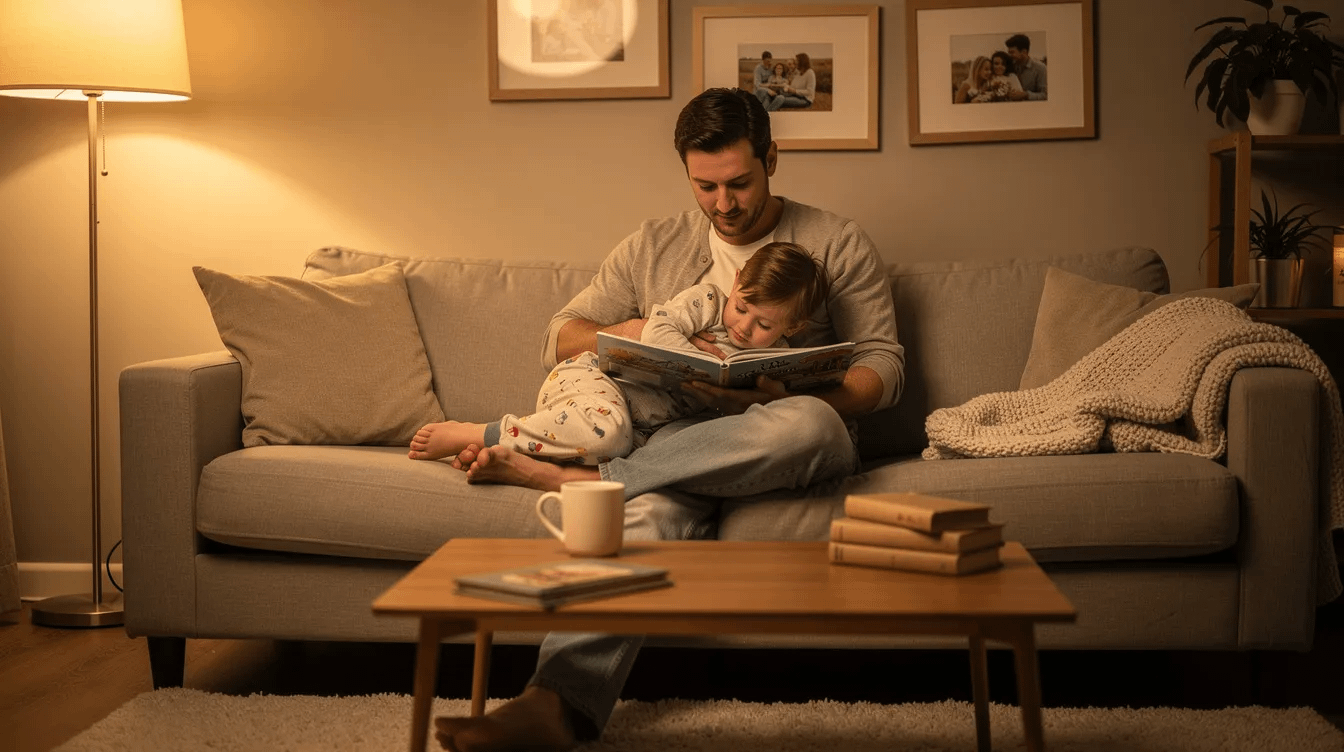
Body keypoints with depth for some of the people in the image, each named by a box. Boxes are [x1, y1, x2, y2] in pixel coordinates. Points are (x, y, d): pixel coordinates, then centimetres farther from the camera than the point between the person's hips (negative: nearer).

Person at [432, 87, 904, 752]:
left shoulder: (837, 244, 11)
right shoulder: (652, 248, 18)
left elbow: (884, 363, 4)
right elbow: (558, 340, 16)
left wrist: (803, 400, -16)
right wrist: (629, 335, -8)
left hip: (789, 444, -1)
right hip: (687, 435, 1)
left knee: (806, 423, -41)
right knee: (654, 506, -38)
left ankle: (563, 473, -34)